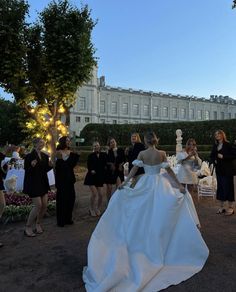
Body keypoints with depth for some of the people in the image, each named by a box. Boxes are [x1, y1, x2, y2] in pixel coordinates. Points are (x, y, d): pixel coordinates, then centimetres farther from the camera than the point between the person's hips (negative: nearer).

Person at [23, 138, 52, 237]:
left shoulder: (45, 156, 6)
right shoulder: (29, 156, -11)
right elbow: (27, 171, -10)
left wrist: (50, 165, -6)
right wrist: (32, 166, -29)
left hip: (43, 183, 6)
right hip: (33, 184, -6)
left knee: (44, 205, 6)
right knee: (38, 205, -8)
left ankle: (38, 223, 28)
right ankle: (28, 227, 10)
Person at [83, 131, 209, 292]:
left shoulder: (142, 154, -7)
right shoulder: (162, 153, -7)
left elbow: (134, 169, -10)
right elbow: (169, 171, -5)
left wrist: (124, 182, -6)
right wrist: (179, 185, 2)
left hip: (146, 184, 1)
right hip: (160, 184, 0)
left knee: (144, 213, 14)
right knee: (161, 214, 11)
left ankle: (145, 242, 27)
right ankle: (159, 244, 22)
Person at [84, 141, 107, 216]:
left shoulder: (104, 155, 3)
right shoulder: (91, 156, 0)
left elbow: (106, 164, 2)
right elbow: (88, 165, -5)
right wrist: (91, 170, -21)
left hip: (100, 176, 2)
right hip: (92, 176, -2)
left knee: (100, 194, 0)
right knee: (94, 193, -11)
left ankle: (98, 209, 25)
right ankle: (91, 209, 13)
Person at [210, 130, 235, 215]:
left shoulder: (228, 145, -6)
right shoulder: (215, 146, 11)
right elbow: (211, 156, 17)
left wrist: (223, 157, -19)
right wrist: (214, 161, -3)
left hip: (227, 170, -6)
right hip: (218, 169, 6)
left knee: (228, 187, -3)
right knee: (220, 187, 9)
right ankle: (222, 207, 19)